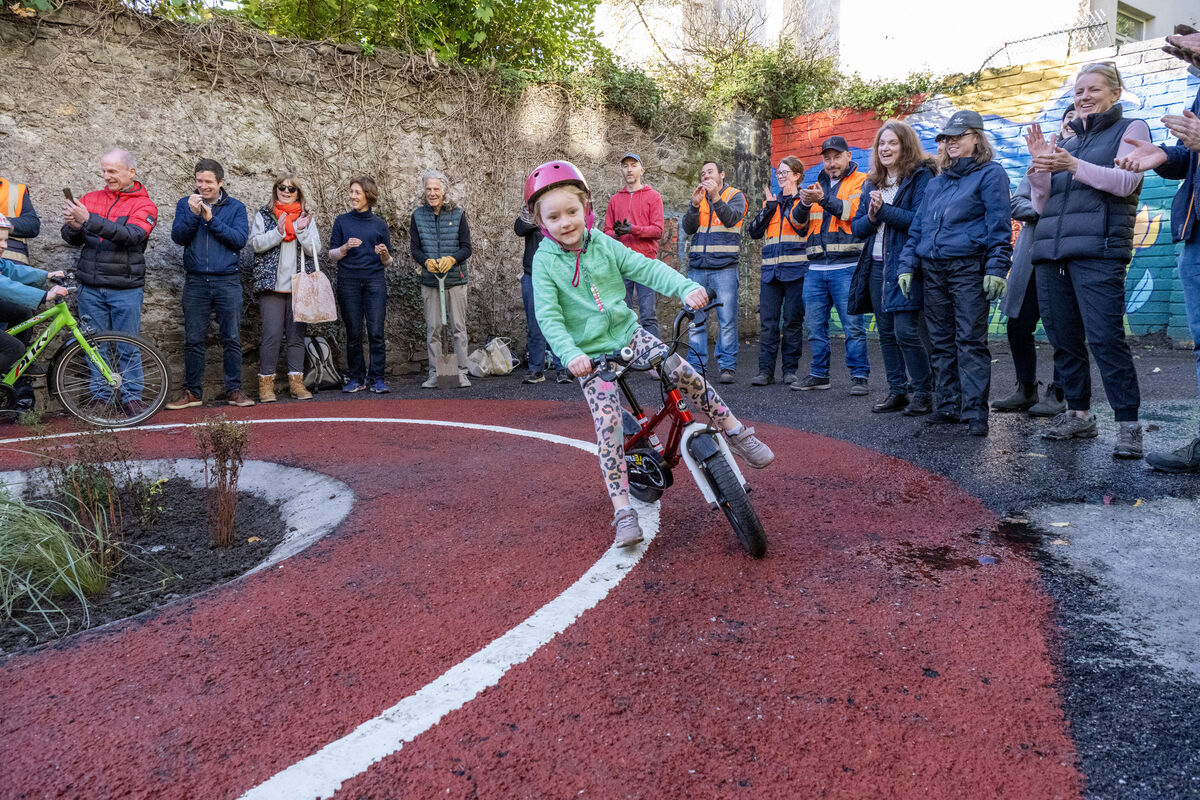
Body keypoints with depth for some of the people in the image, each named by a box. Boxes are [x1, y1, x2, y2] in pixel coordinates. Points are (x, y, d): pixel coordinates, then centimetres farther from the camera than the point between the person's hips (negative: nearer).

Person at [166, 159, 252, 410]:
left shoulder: (236, 207, 6)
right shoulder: (186, 204, 11)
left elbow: (240, 239, -7)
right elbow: (178, 236, -1)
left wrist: (211, 219, -13)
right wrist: (193, 215, -15)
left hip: (227, 281, -1)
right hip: (195, 282, 1)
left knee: (232, 339, 1)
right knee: (193, 340, 4)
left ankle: (234, 390, 9)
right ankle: (192, 392, 12)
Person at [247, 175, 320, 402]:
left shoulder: (306, 217, 14)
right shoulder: (263, 215, 9)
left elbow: (314, 250, 4)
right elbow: (255, 243, -3)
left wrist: (301, 230, -10)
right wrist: (279, 231, -15)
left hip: (299, 285, 2)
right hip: (271, 284, -2)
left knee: (297, 334, 3)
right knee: (272, 334, -7)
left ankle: (296, 381, 10)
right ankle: (266, 383, 1)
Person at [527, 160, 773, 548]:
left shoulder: (603, 244, 1)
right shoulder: (545, 261, -8)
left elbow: (646, 268, -6)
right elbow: (549, 317, -16)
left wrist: (686, 288, -23)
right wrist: (570, 354, -33)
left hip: (628, 334, 2)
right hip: (591, 354, -2)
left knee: (682, 372, -20)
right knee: (608, 428, -11)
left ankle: (735, 431, -1)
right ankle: (623, 512, -3)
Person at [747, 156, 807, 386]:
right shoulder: (770, 201, 19)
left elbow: (798, 221, -15)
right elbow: (755, 231, 7)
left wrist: (790, 197, -9)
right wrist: (769, 207, 0)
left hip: (795, 269, -3)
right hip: (770, 270, 4)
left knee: (793, 321, 2)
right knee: (768, 322, -1)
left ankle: (790, 369, 9)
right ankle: (765, 370, 0)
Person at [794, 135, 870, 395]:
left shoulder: (861, 182, 5)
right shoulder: (817, 184, 21)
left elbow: (853, 210, -14)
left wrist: (823, 200, -26)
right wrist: (804, 204, -8)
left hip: (846, 267, -5)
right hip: (816, 268, 5)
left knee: (853, 325, -5)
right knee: (816, 326, 9)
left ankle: (859, 376, 2)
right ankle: (819, 375, 18)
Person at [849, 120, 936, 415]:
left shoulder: (921, 176, -3)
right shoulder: (871, 183, 17)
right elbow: (856, 227, 14)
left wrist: (883, 210, -16)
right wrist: (870, 217, -7)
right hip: (876, 266, 7)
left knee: (906, 331, -11)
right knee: (886, 333, 9)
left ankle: (923, 393, 2)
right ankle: (897, 391, 18)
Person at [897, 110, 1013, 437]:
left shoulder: (990, 174, 1)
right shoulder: (935, 183, 20)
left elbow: (999, 225, -7)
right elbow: (917, 226, 19)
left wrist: (996, 268, -15)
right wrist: (907, 265, 9)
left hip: (969, 268, -6)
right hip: (933, 270, 6)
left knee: (971, 341, -7)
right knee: (941, 342, 8)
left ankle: (975, 411, -5)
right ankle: (947, 406, 15)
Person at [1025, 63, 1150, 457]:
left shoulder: (1130, 129, 11)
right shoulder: (1067, 144, 24)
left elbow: (1126, 181, -7)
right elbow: (1041, 205, 18)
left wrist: (1073, 165, -19)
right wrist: (1040, 164, 2)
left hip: (1098, 251, -6)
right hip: (1050, 254, 6)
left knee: (1106, 338, -15)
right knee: (1064, 340, 6)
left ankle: (1128, 424, -10)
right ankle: (1078, 415, 16)